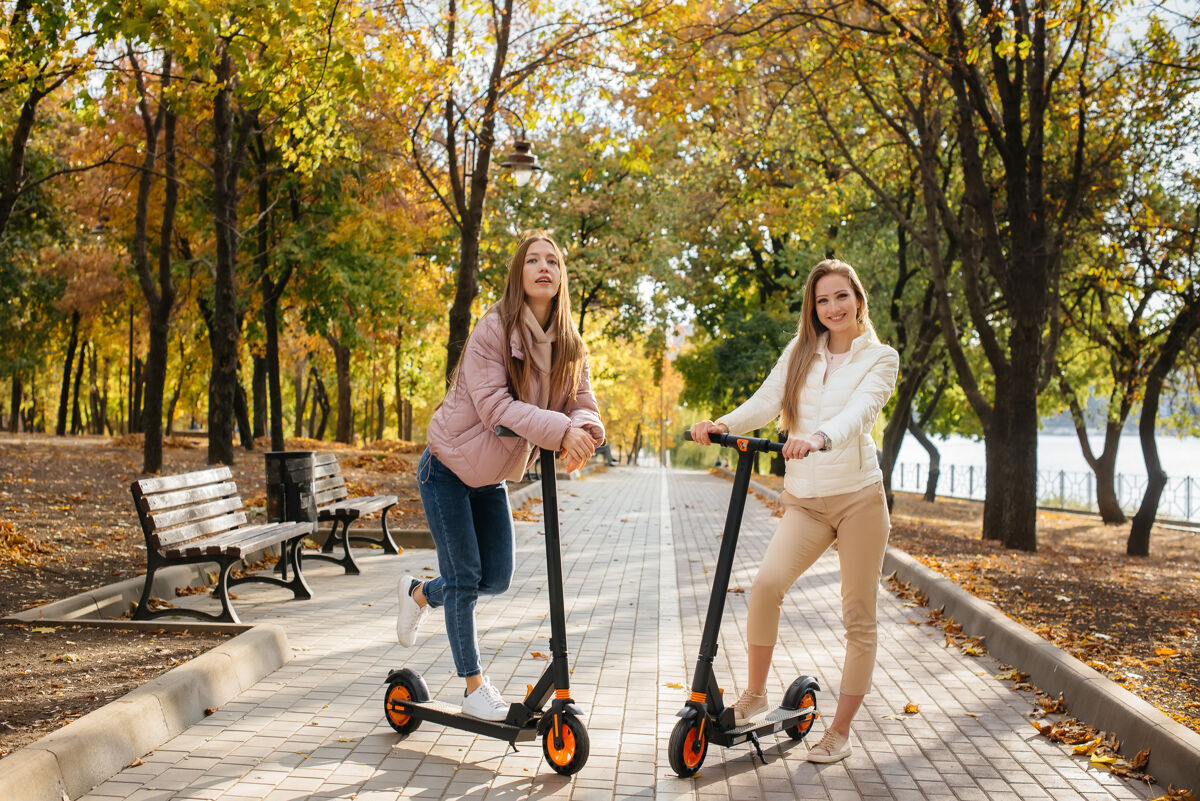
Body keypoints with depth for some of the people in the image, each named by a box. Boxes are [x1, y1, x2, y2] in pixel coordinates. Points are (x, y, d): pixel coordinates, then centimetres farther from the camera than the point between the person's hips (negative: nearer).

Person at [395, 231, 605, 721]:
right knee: (464, 579, -1)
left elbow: (581, 401, -10)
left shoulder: (568, 345, -2)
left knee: (497, 579, 9)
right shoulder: (493, 329, -22)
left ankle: (420, 593, 38)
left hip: (493, 477, 7)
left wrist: (583, 431, -34)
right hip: (448, 467, -6)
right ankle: (474, 689, 13)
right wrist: (558, 430, -40)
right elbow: (494, 405, -30)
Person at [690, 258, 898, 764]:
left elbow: (860, 410, -18)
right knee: (766, 584, -19)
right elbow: (767, 401, 0)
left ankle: (840, 731, 15)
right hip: (804, 499, 2)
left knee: (859, 616, 2)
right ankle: (754, 694, 2)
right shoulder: (800, 351, 11)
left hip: (859, 496, -2)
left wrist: (820, 437, -39)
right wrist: (724, 424, -20)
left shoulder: (879, 358, 1)